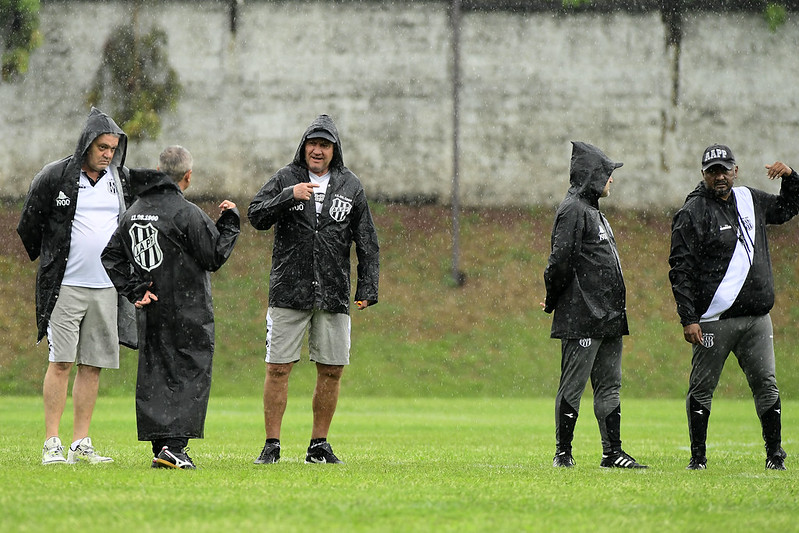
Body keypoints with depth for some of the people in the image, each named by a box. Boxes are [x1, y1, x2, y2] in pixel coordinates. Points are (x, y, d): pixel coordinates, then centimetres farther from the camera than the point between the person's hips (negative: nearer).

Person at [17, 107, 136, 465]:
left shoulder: (122, 180, 9)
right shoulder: (55, 177, -5)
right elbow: (29, 222, 5)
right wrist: (44, 258, 13)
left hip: (106, 288, 5)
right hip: (65, 285, -4)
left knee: (93, 365, 4)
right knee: (61, 362, -9)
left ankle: (81, 444, 9)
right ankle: (51, 443, -7)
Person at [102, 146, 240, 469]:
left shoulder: (135, 211, 9)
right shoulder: (186, 213, -14)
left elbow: (111, 256, 10)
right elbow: (215, 257, -10)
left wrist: (134, 290, 6)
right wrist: (230, 222, 2)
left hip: (151, 310, 7)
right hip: (188, 312, -6)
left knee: (153, 376, 10)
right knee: (189, 376, -3)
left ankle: (158, 443, 8)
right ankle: (174, 445, -14)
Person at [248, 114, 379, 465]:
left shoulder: (350, 186, 9)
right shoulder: (286, 179, 5)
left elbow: (367, 242, 10)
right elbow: (256, 216, -6)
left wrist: (367, 288, 2)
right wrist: (289, 196, -20)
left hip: (334, 294, 2)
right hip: (289, 291, -2)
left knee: (331, 370, 3)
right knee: (278, 367, -5)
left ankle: (319, 445, 13)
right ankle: (271, 445, 1)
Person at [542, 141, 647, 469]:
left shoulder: (593, 210, 20)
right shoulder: (573, 209, -11)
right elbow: (561, 260, -17)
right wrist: (553, 302, -8)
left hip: (608, 317, 10)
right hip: (582, 319, -10)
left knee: (609, 386, 9)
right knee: (572, 387, -4)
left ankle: (612, 453, 11)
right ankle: (563, 452, 1)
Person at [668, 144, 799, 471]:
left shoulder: (751, 200, 13)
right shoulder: (692, 213, -4)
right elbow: (681, 269, -8)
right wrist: (688, 318, -15)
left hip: (757, 318, 5)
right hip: (714, 320, -4)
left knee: (766, 385, 3)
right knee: (702, 389, 1)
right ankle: (698, 457, 9)